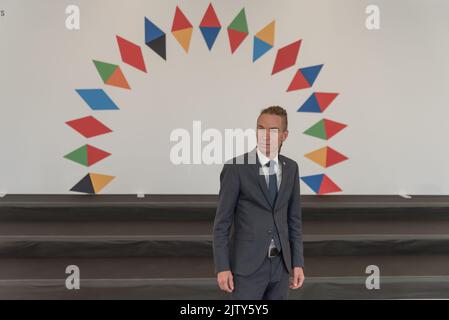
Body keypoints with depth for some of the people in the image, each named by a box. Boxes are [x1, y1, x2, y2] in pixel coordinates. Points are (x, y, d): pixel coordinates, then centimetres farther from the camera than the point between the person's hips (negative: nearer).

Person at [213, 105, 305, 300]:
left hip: (280, 264, 5)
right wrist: (222, 267, -13)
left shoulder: (290, 168, 6)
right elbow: (222, 222, -9)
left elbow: (294, 219, 10)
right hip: (247, 265, -5)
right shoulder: (235, 168, -10)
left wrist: (298, 263, 5)